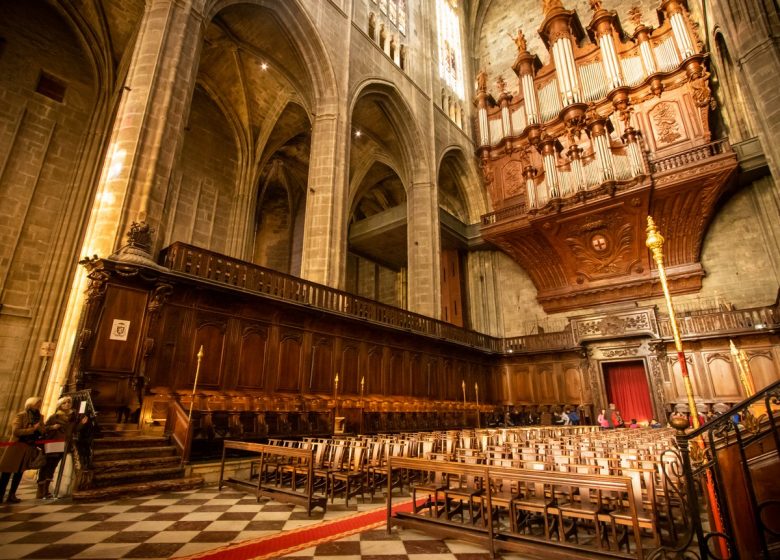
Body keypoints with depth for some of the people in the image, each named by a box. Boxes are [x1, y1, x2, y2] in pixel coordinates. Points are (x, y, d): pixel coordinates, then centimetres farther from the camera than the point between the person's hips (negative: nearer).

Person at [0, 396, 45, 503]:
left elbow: (42, 432, 5)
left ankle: (11, 495, 14)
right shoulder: (21, 415, -7)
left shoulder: (39, 417, 9)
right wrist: (33, 429, -19)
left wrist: (38, 427, -15)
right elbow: (16, 431, -16)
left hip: (29, 448, 5)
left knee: (19, 472, 8)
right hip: (17, 446, -5)